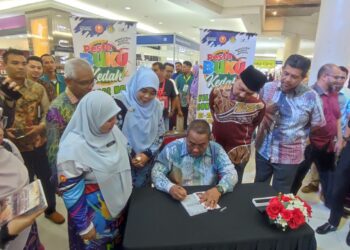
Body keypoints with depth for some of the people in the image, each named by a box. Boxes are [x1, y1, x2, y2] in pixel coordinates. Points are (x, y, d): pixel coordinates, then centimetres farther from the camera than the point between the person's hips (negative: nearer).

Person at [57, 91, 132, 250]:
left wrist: (128, 188, 13)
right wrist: (84, 226, -14)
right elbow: (71, 193, -21)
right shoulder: (73, 148, -29)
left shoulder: (111, 131, -9)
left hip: (117, 203, 6)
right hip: (93, 211, -6)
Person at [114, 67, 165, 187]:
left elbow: (160, 135, 6)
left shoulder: (157, 106, 0)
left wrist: (148, 154, -7)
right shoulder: (121, 102, -15)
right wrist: (130, 156, -12)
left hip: (147, 163, 4)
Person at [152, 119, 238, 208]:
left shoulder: (216, 150, -4)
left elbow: (231, 174, -5)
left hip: (207, 202, 1)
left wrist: (219, 189, -24)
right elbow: (156, 173, -7)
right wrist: (170, 187, -26)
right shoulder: (172, 148, -8)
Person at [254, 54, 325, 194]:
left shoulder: (311, 97, -14)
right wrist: (264, 110, -11)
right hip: (263, 150, 3)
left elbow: (318, 127, -1)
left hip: (289, 157, -2)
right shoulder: (267, 87, -5)